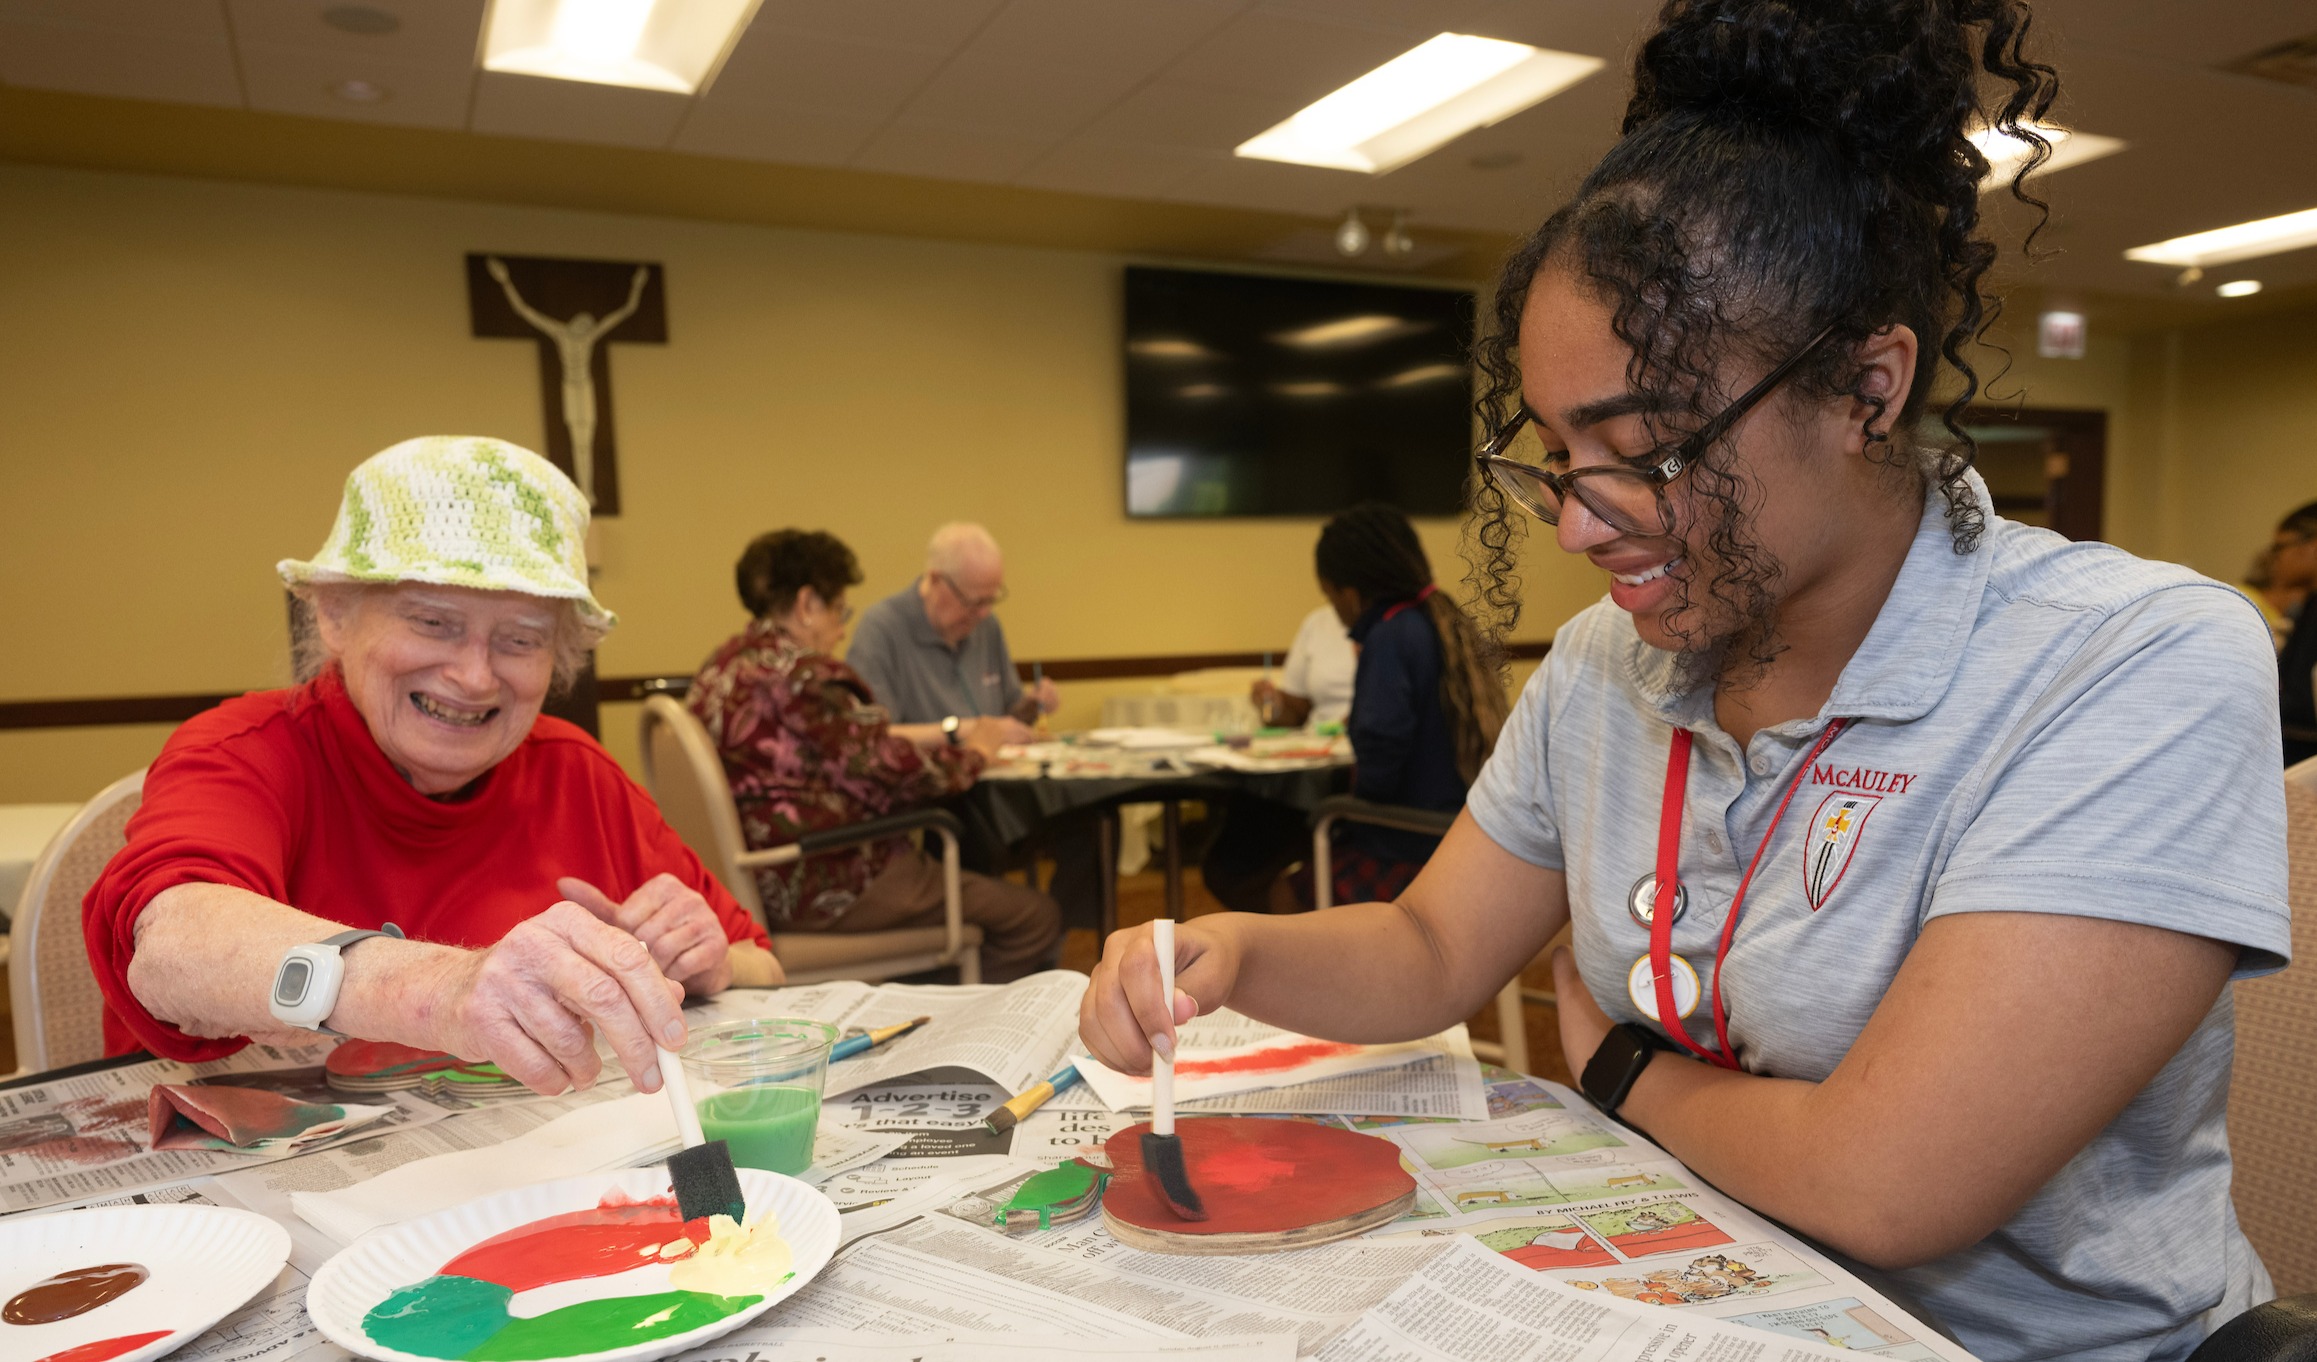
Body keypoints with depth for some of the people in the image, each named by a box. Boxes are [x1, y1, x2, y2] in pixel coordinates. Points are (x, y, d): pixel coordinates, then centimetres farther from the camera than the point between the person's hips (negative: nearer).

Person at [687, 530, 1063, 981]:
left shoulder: (728, 662, 12)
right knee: (1034, 917, -4)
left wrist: (952, 732, 17)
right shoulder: (802, 675, -19)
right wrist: (975, 754, 1)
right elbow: (890, 770, -18)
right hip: (824, 889, -11)